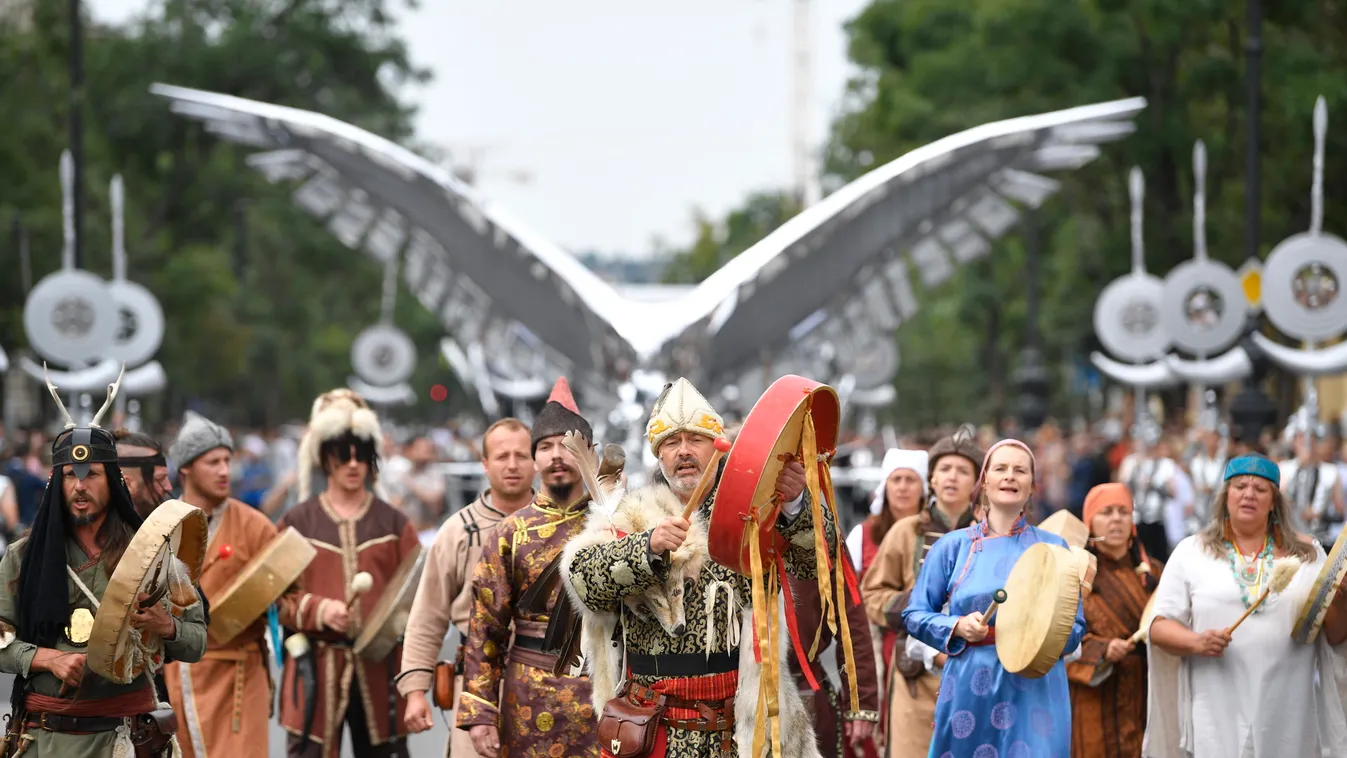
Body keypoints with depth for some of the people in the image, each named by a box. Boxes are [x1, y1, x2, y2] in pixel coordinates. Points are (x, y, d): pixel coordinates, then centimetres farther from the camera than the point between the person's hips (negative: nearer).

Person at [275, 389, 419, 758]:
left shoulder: (394, 523, 10)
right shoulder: (297, 522, 6)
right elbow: (276, 596, 1)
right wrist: (319, 610, -16)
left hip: (379, 668, 1)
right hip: (317, 671, -1)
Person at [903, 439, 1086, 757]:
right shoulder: (952, 547, 7)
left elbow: (1075, 626, 8)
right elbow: (915, 615, 8)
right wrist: (957, 627, -10)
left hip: (1034, 693, 0)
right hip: (969, 692, 0)